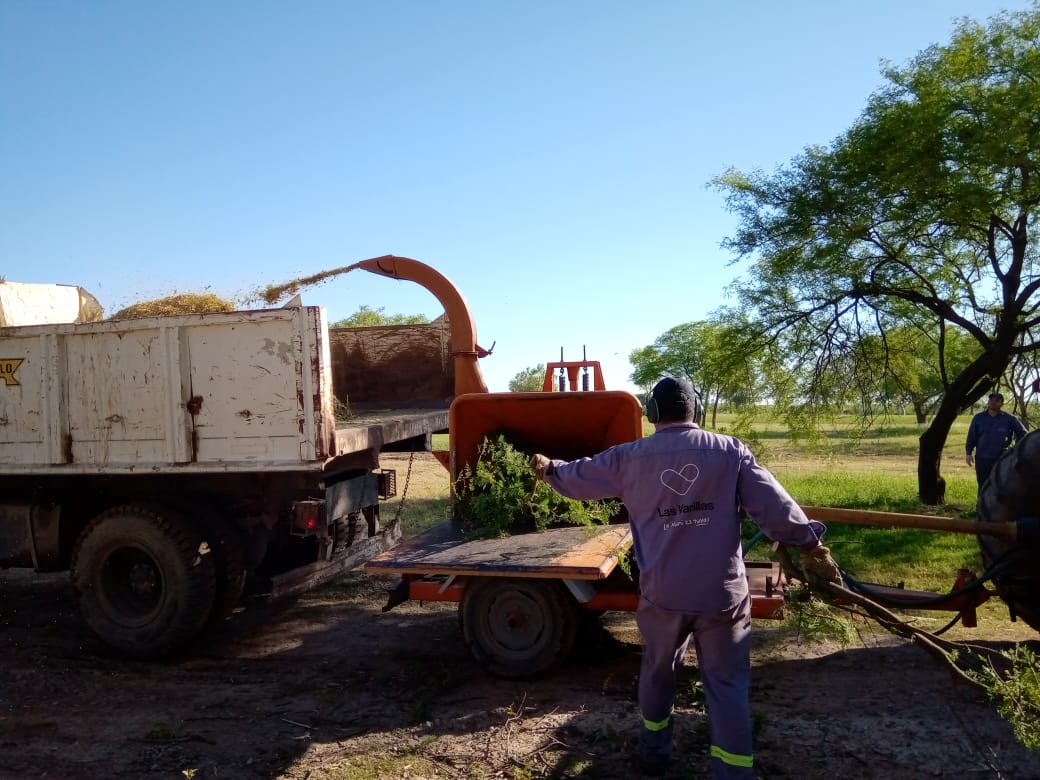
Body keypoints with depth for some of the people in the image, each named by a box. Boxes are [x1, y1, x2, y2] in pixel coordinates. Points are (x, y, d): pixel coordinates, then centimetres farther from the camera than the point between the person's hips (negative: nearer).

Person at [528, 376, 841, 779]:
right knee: (728, 682, 9)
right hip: (722, 591, -1)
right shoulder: (731, 451, -3)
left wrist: (548, 469, 34)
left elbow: (580, 477, 14)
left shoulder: (629, 458, 0)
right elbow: (774, 504, -7)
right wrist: (811, 544, 0)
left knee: (657, 670, 22)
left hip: (661, 592, 2)